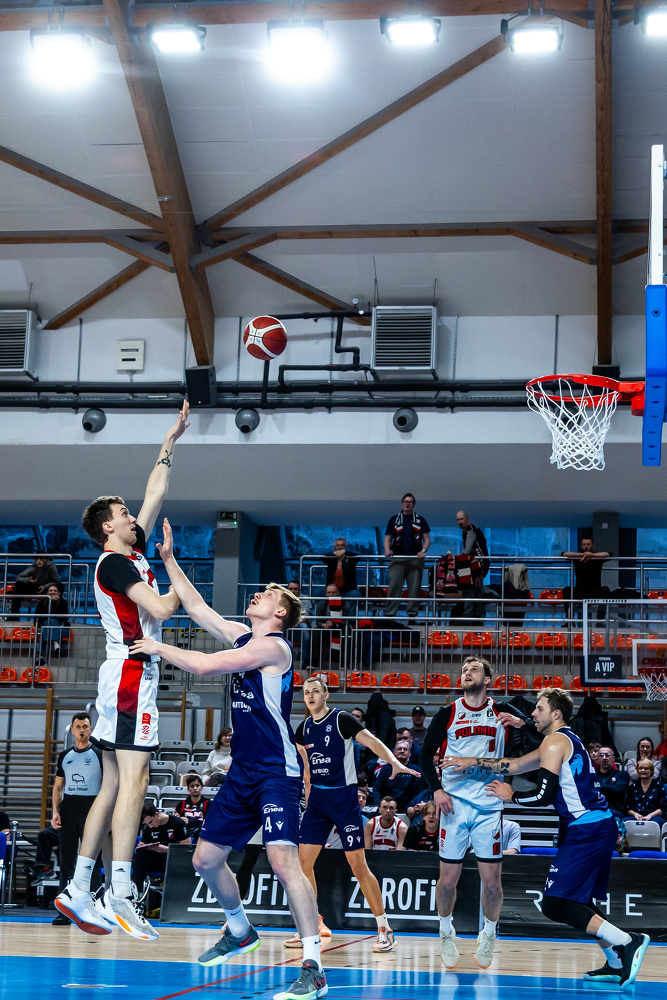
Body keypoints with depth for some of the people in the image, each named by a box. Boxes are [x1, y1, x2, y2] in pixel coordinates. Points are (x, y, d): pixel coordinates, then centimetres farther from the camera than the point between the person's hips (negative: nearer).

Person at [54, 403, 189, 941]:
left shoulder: (133, 553, 18)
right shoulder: (114, 562, -8)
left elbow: (155, 494, 26)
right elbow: (159, 609, -19)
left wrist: (172, 441, 27)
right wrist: (182, 592, 1)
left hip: (129, 674, 10)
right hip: (132, 674, -10)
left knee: (114, 786, 8)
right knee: (133, 782, -14)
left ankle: (79, 891, 8)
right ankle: (120, 893, -19)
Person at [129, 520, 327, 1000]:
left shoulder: (273, 645, -13)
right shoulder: (241, 636, 13)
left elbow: (204, 665, -17)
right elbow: (198, 609, 20)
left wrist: (159, 647, -3)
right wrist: (169, 559, 18)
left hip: (277, 771, -9)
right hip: (243, 771, 10)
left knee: (283, 860, -23)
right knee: (206, 858, 15)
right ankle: (240, 932, 38)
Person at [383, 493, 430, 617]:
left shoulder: (420, 520, 17)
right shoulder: (394, 520, 17)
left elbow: (427, 539, 12)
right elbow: (388, 538, 12)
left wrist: (423, 551, -8)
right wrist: (387, 550, -9)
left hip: (415, 558, 1)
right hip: (397, 558, -1)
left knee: (415, 587, -3)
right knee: (394, 586, -11)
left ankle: (412, 614, 2)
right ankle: (389, 614, -11)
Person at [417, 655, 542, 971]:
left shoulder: (501, 712, 4)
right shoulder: (447, 714, 4)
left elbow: (538, 740, 1)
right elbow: (426, 754, 7)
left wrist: (522, 723, -18)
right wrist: (436, 789, -6)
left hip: (489, 805, 0)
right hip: (454, 802, 0)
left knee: (491, 879, 0)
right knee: (449, 878, 0)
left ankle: (488, 934, 24)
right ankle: (446, 932, 24)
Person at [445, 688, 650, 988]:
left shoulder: (555, 742, -9)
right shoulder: (568, 741, 21)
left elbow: (544, 796, -17)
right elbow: (515, 765, 24)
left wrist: (511, 796, -1)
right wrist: (473, 763, 20)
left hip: (586, 830, -10)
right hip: (602, 826, 10)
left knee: (554, 905, -11)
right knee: (579, 902, 19)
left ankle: (627, 941, -17)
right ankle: (616, 964, 17)